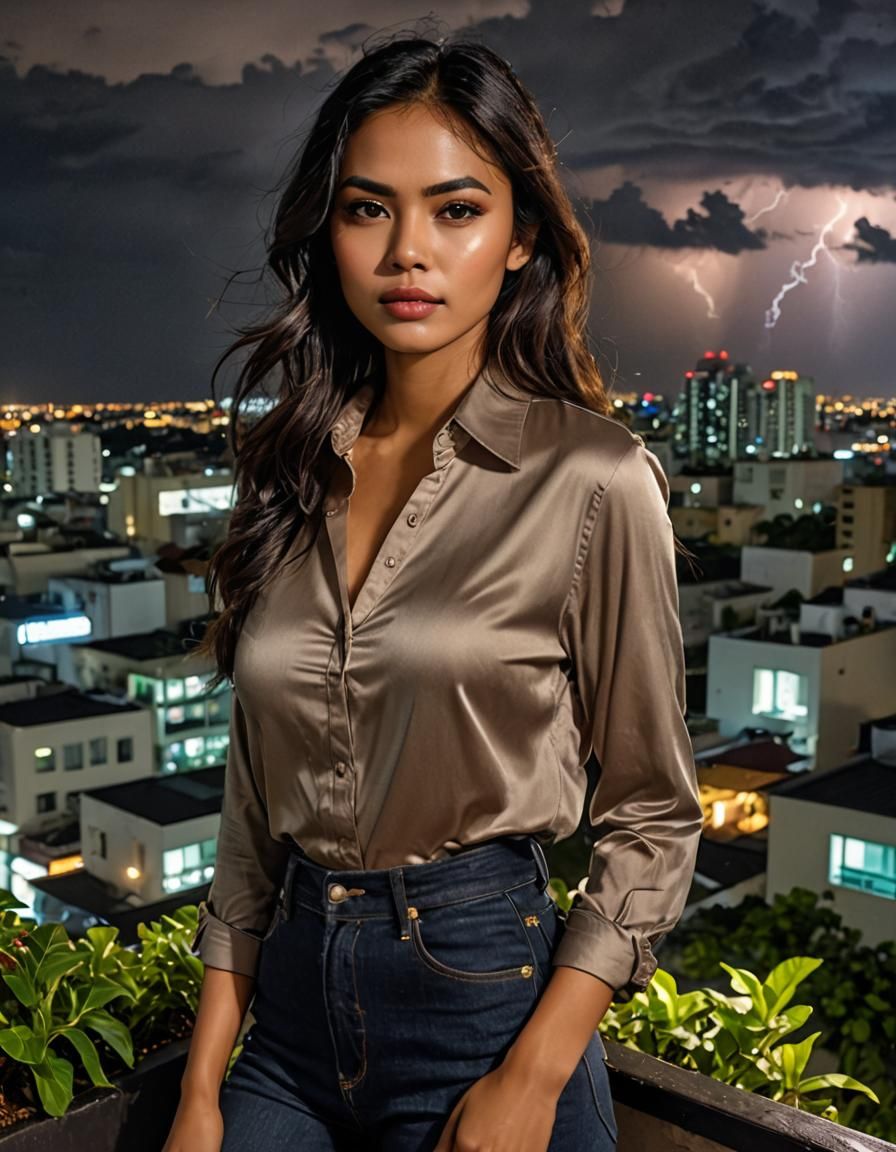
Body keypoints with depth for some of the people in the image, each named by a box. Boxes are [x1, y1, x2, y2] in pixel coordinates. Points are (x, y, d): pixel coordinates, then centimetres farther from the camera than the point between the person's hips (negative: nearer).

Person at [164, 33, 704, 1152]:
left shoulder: (591, 481, -12)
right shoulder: (292, 473, 1)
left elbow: (652, 815, -7)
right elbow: (254, 806, 5)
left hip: (484, 991, -3)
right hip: (294, 999, 4)